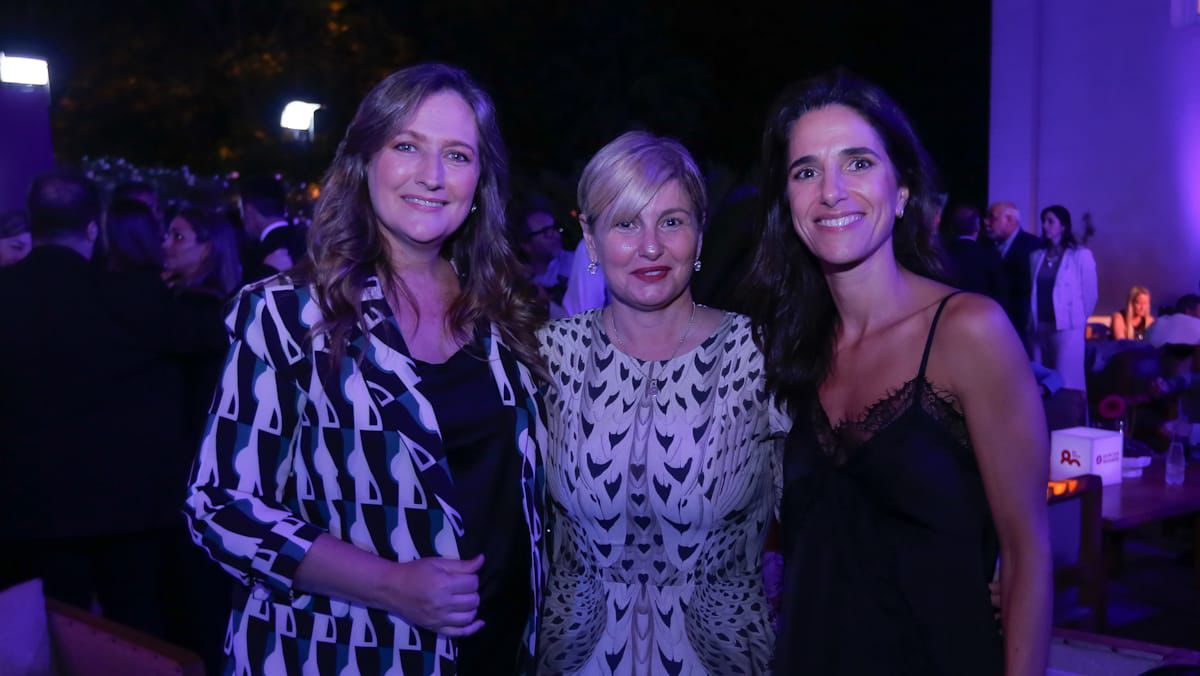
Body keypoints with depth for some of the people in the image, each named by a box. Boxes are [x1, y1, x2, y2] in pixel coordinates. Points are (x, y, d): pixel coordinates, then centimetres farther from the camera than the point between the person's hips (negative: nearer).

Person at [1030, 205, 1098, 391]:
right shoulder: (1036, 256, 10)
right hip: (1039, 328, 5)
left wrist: (1078, 319, 9)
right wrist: (1032, 322, 9)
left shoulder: (1081, 255, -3)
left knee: (1066, 382, -6)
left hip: (1067, 327, -5)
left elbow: (1089, 293, 1)